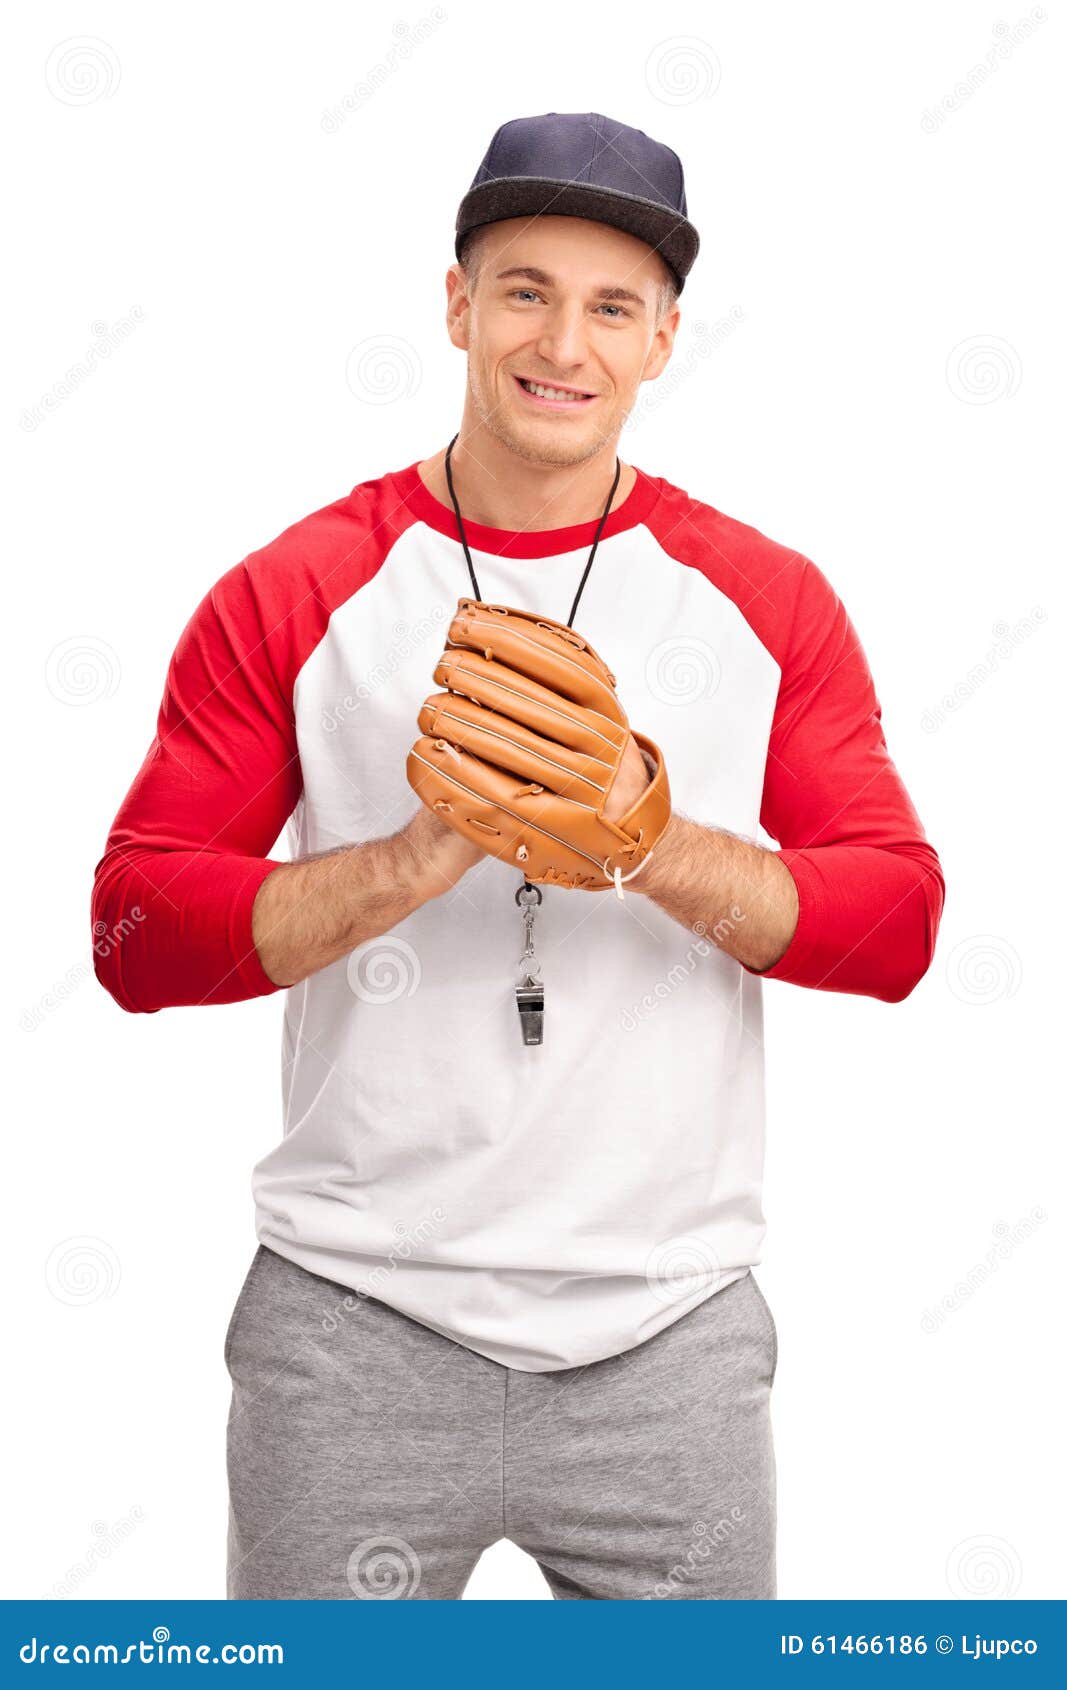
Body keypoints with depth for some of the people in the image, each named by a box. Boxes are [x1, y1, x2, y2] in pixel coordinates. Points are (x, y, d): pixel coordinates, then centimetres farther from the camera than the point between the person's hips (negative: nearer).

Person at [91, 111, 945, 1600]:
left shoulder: (767, 601, 4)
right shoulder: (291, 598, -1)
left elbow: (898, 920, 0)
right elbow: (139, 932, -5)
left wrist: (664, 852, -17)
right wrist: (417, 861, -20)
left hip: (670, 1333, 2)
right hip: (357, 1325, -1)